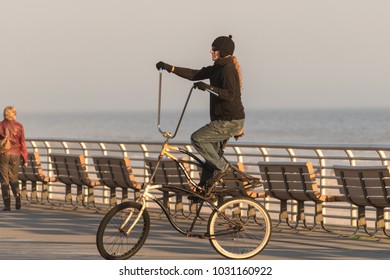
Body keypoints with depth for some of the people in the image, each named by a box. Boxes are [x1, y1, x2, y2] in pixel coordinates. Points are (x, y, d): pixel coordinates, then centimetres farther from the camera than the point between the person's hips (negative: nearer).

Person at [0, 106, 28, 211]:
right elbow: (22, 143, 1)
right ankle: (17, 195, -7)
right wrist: (25, 159, 7)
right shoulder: (19, 126, 0)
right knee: (14, 178, 17)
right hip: (15, 155, 2)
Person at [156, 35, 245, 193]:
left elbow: (230, 94, -29)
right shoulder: (218, 68, 14)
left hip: (230, 121, -10)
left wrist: (209, 87, -37)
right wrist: (170, 68, 7)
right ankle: (204, 186, 17)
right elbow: (195, 75, 13)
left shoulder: (228, 69, -17)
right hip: (224, 120, 10)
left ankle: (222, 168, -8)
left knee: (197, 138, -16)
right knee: (213, 153, 12)